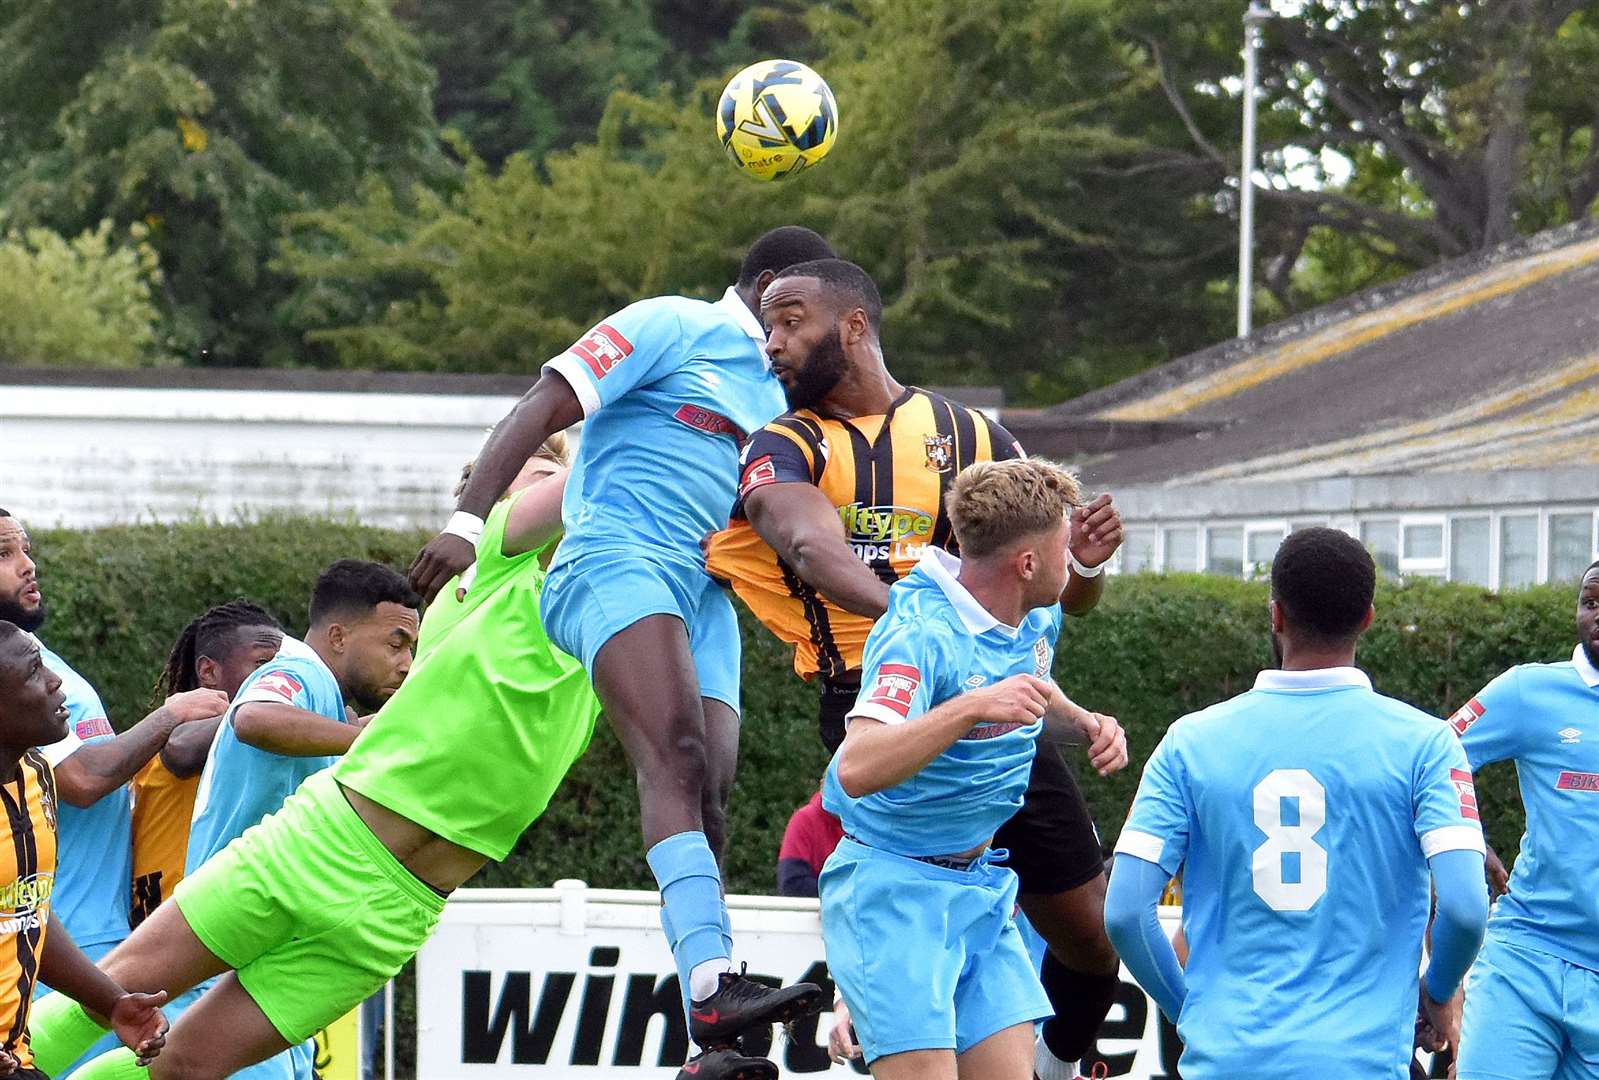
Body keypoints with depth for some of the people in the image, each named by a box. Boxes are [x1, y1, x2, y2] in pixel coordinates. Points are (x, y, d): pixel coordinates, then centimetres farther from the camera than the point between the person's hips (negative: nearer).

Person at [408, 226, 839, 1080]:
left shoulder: (782, 390, 27)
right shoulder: (674, 327, 2)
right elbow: (543, 408, -5)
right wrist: (468, 521, -18)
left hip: (706, 599, 8)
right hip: (618, 562, -8)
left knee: (706, 794, -4)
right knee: (676, 756, -28)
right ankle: (711, 986, -46)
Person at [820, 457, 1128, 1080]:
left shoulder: (1039, 620, 4)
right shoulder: (921, 634, -22)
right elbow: (858, 768, -36)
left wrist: (1087, 725, 9)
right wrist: (973, 707, -42)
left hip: (983, 886, 8)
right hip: (895, 888, -8)